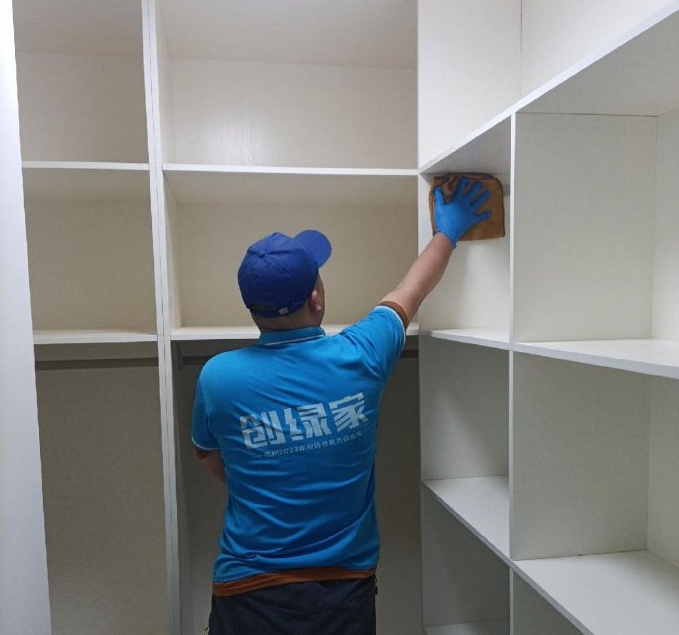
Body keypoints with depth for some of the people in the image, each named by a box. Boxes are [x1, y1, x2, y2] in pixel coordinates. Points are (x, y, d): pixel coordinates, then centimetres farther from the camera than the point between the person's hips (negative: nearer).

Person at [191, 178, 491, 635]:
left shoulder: (217, 378, -17)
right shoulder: (360, 357, -17)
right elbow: (413, 291, 2)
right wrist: (448, 232, 19)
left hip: (250, 591, 0)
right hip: (346, 584, 1)